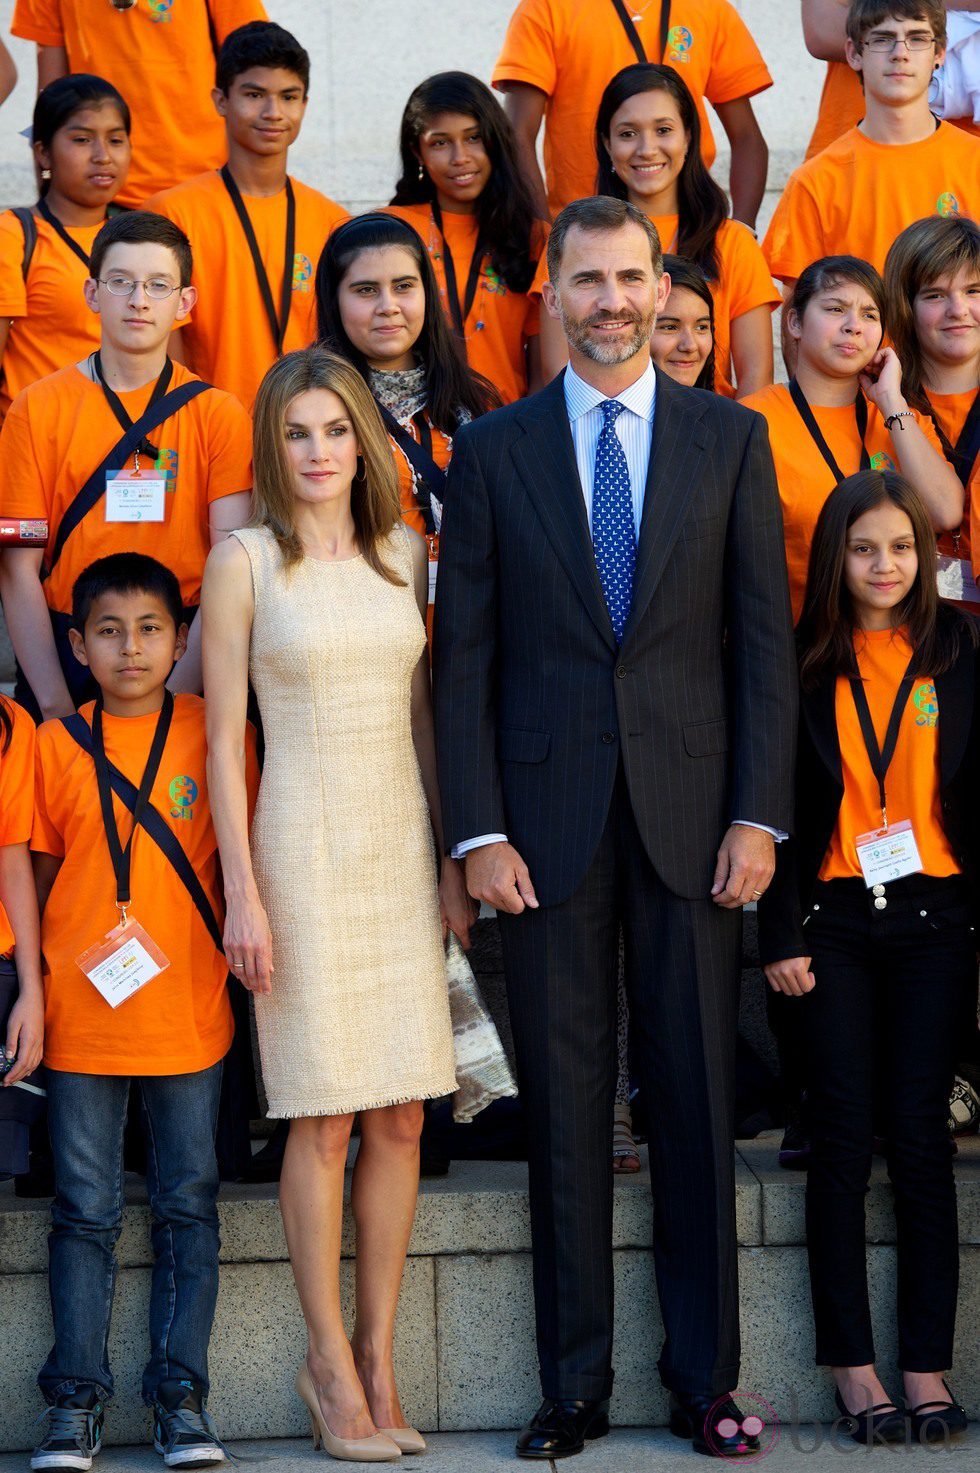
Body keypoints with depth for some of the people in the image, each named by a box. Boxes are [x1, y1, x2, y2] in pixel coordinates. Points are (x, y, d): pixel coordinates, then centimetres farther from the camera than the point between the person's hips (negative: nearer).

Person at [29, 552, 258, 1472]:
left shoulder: (217, 735, 2)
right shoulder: (55, 745, 4)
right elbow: (38, 872, 9)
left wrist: (239, 951, 1)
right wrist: (37, 987, 6)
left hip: (187, 1012, 0)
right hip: (80, 1016, 0)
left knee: (188, 1206, 4)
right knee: (85, 1212, 4)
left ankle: (181, 1397, 10)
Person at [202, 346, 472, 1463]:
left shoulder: (404, 553, 9)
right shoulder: (244, 562, -4)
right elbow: (224, 739, -4)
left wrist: (451, 857, 10)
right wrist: (242, 892, -9)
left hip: (404, 842, 4)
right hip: (306, 845, -4)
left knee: (402, 1119, 4)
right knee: (323, 1122, -3)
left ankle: (378, 1361, 13)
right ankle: (331, 1365, 8)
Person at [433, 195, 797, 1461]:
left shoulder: (731, 440, 6)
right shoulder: (493, 450, 6)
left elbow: (764, 639, 4)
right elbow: (464, 657, 4)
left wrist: (758, 816, -4)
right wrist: (478, 832, -4)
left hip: (691, 811, 0)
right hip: (548, 813, 0)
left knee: (696, 1096, 5)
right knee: (564, 1106, 4)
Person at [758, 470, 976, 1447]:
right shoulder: (807, 664, 3)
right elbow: (783, 805, 4)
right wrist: (781, 935, -3)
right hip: (834, 917, 0)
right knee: (844, 1134, -2)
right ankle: (852, 1365, 2)